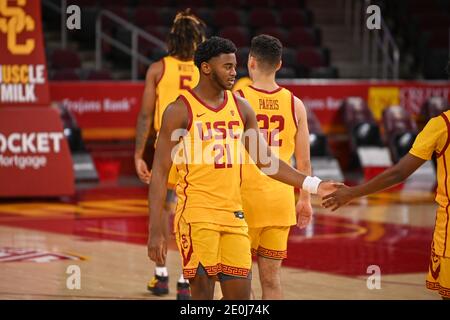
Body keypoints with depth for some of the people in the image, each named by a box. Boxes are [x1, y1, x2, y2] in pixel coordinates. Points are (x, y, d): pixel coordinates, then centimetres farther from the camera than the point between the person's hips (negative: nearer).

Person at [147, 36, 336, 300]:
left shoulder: (241, 108, 10)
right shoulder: (180, 110, -7)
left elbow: (266, 160, 15)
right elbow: (160, 172, -8)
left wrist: (312, 185, 7)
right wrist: (155, 230, -14)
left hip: (234, 215, 6)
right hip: (196, 215, -5)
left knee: (241, 293, 5)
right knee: (202, 292, -5)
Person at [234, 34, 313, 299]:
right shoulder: (295, 104, 2)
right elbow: (304, 162, 5)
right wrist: (305, 199, 17)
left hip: (245, 197, -3)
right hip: (280, 199, 3)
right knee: (271, 278, 8)